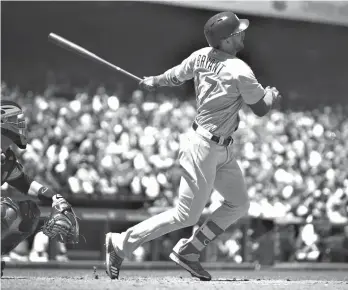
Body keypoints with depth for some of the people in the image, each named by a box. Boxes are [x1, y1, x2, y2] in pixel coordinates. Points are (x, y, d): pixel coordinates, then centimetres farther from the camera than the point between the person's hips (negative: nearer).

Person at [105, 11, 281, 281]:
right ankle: (121, 244, 7)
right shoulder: (240, 72, -23)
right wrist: (272, 94, 10)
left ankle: (187, 252, 19)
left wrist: (154, 81, 35)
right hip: (204, 148, -9)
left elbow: (175, 76, 14)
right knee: (186, 216, -1)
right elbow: (261, 109, -12)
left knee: (239, 204, 14)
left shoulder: (202, 56, -1)